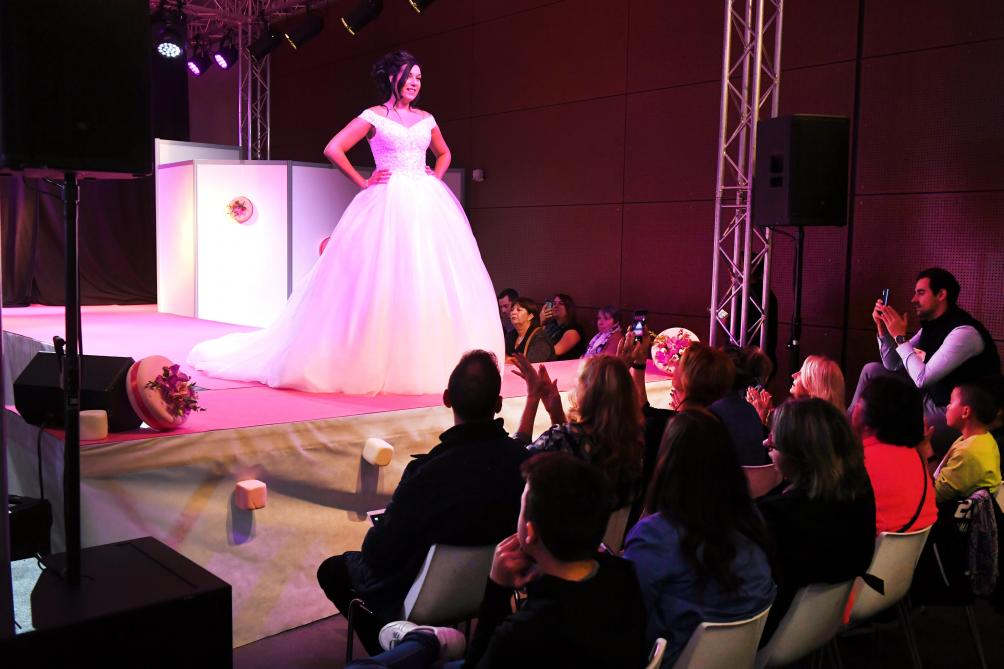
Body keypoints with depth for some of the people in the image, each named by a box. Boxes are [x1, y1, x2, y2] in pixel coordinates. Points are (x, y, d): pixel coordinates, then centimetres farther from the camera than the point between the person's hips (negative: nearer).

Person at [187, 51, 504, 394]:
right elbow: (332, 149, -4)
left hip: (427, 205, 5)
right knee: (383, 282, -9)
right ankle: (376, 364, -2)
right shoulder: (373, 116, 3)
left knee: (432, 283, 0)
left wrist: (435, 179, 14)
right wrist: (363, 182, -4)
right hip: (388, 204, -5)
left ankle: (429, 363, 9)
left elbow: (444, 153, 32)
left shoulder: (426, 119, 16)